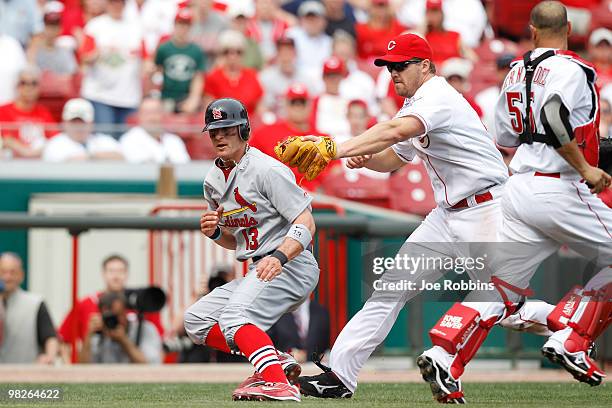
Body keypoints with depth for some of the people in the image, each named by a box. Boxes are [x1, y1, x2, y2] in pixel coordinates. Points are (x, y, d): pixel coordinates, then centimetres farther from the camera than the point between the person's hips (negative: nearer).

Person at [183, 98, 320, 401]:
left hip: (291, 265, -10)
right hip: (257, 273, 10)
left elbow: (305, 223, -18)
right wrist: (214, 232, -1)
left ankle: (279, 384, -41)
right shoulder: (213, 181, 14)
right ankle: (275, 362, 0)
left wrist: (279, 257, -35)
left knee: (234, 317, -30)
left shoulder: (267, 170, -12)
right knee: (196, 319, 7)